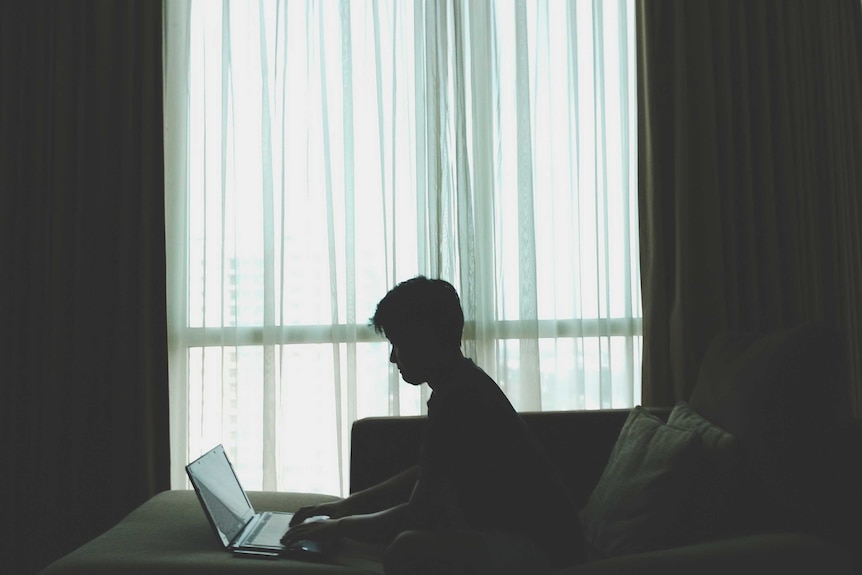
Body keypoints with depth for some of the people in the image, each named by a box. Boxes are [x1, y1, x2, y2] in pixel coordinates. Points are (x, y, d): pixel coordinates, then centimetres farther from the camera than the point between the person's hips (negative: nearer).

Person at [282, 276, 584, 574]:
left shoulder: (458, 400, -21)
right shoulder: (463, 386, 10)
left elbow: (419, 514, -20)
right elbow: (425, 474, 21)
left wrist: (339, 527, -6)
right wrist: (348, 504, 15)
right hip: (512, 530, 11)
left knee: (408, 549, -31)